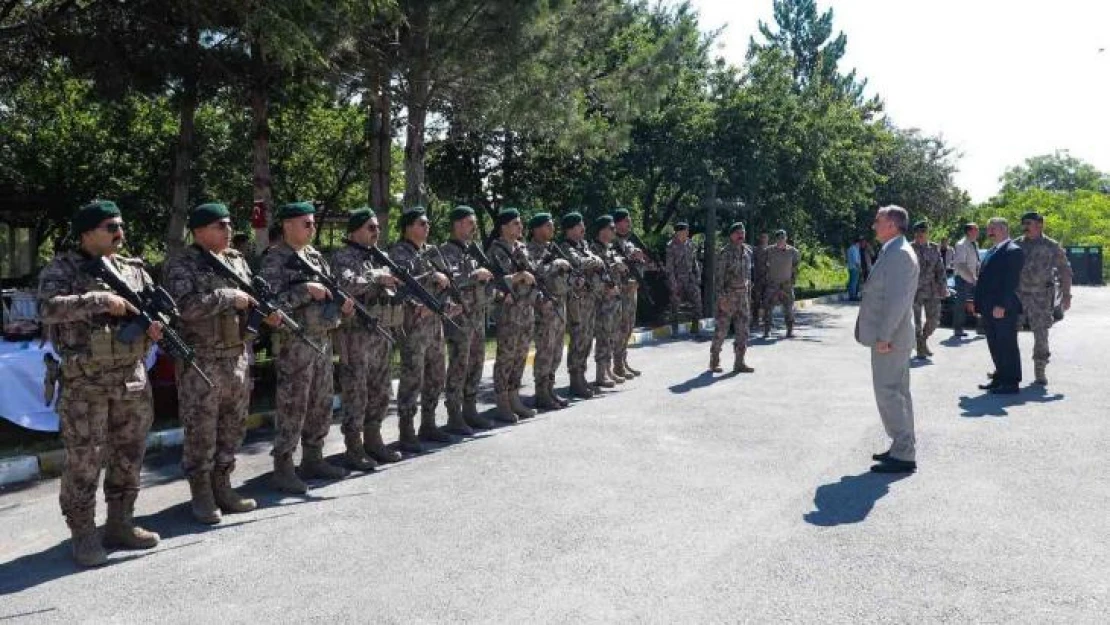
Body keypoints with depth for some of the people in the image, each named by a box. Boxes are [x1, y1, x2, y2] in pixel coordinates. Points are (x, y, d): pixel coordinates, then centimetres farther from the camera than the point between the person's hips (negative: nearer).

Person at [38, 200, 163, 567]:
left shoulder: (133, 268, 11)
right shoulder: (61, 269, -4)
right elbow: (50, 307, -21)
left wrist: (157, 325, -4)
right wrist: (101, 300, -25)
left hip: (133, 379, 6)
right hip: (84, 383, -5)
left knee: (129, 457, 12)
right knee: (84, 461, 0)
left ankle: (120, 525, 25)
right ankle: (83, 535, 12)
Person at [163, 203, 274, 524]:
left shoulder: (237, 259, 13)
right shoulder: (180, 265, -8)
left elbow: (250, 299, 20)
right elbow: (186, 306, -23)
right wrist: (229, 296, -19)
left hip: (239, 359, 7)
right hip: (201, 363, -6)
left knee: (233, 427, 12)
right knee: (201, 431, 1)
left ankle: (222, 486, 25)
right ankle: (201, 494, 13)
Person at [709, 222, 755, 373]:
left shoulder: (747, 251, 10)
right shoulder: (725, 253, -10)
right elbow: (718, 277, -13)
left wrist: (748, 293, 16)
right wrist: (721, 298, -19)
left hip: (742, 296, 6)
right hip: (728, 295, -6)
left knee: (743, 331, 5)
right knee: (721, 330, -1)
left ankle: (739, 363, 11)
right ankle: (714, 362, 10)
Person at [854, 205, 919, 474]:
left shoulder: (899, 254, -16)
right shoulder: (893, 252, 15)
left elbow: (897, 299, -22)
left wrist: (884, 336, -22)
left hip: (890, 338, -10)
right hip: (888, 335, 10)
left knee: (889, 393, -7)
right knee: (897, 392, 15)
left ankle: (904, 456, -2)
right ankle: (903, 448, 25)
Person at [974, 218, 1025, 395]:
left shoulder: (1013, 250, -11)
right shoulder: (992, 251, 18)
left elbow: (1012, 281, -18)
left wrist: (1001, 305, -23)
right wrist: (979, 303, 13)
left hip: (1004, 309, -9)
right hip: (989, 308, 9)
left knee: (1007, 345, -1)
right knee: (995, 345, 15)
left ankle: (1011, 383, 6)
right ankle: (1000, 378, 25)